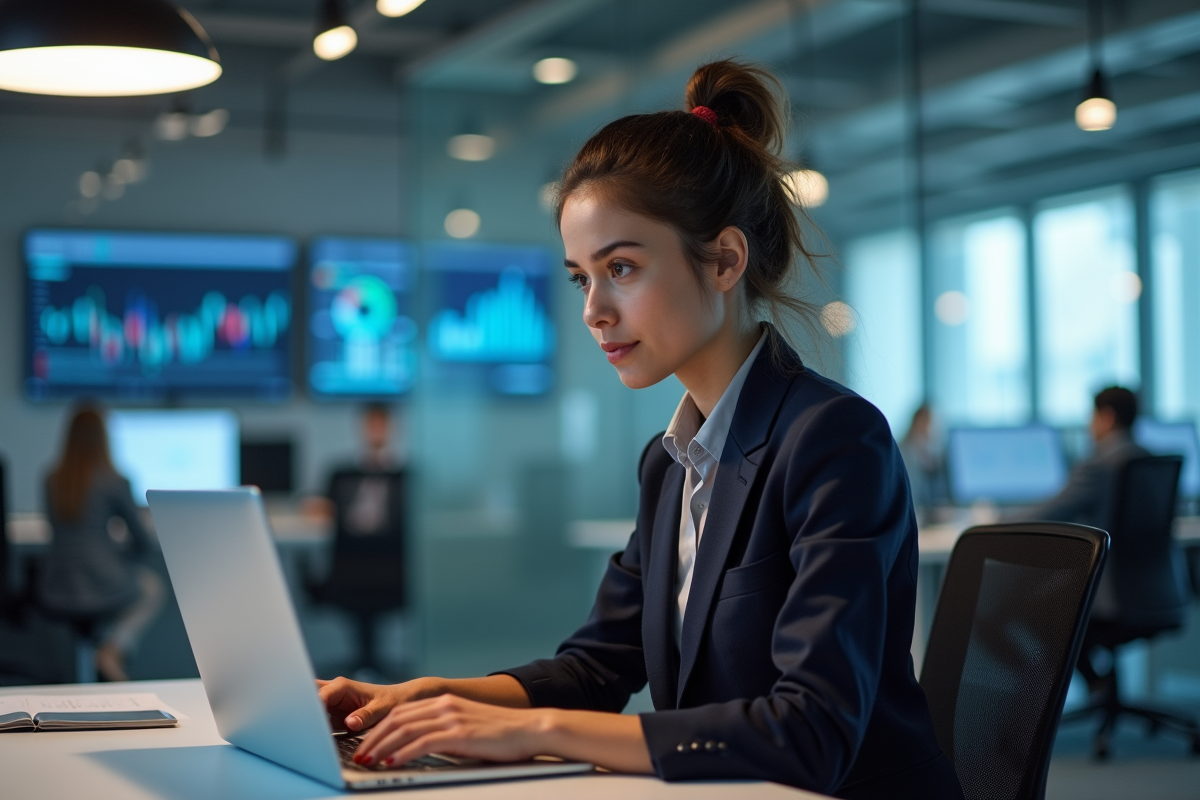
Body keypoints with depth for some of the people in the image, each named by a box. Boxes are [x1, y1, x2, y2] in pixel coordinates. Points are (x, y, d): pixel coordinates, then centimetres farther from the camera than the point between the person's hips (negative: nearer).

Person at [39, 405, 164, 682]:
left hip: (55, 599, 6)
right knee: (152, 588, 26)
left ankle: (109, 648, 23)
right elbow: (143, 541, -3)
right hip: (101, 594, -5)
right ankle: (113, 650, 4)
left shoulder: (51, 480, 2)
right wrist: (133, 553, 20)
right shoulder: (113, 482, -11)